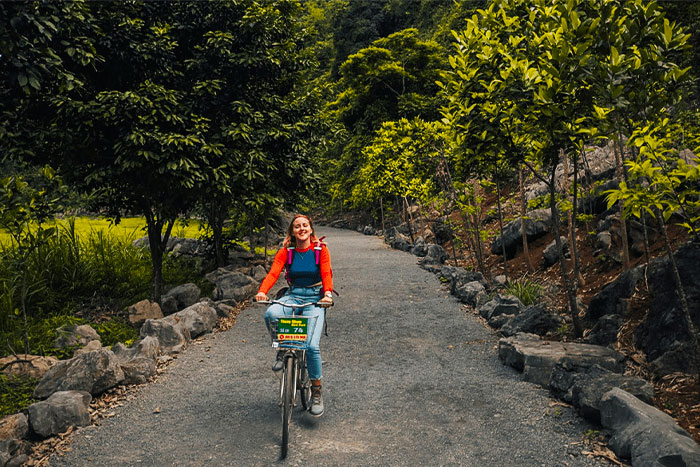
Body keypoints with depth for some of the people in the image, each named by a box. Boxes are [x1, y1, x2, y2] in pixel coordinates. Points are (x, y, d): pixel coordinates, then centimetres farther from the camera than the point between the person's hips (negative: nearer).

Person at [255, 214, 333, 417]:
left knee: (312, 345, -17)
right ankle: (282, 349, -3)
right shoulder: (286, 251, 1)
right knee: (271, 314, -33)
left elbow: (327, 274, -12)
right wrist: (262, 291, -31)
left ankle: (316, 391, 4)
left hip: (315, 298, -2)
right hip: (293, 296, 2)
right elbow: (273, 273, -12)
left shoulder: (321, 249, -2)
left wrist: (328, 294, -32)